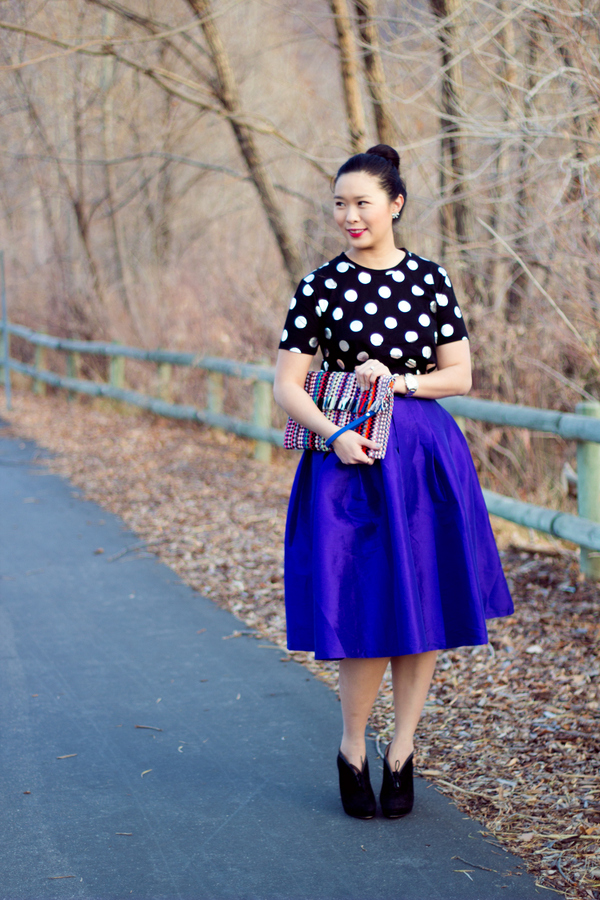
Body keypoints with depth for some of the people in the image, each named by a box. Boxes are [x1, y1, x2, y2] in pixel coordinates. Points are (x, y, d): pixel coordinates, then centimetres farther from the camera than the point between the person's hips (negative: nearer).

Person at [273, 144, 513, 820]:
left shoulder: (430, 279, 5)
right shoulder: (319, 286, -1)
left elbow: (460, 375, 7)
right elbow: (287, 387, -2)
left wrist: (398, 381, -9)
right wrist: (335, 433, -17)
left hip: (428, 459, 3)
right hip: (355, 460, -2)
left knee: (425, 610, 5)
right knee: (368, 614, -4)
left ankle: (401, 753, 20)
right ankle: (352, 752, 17)